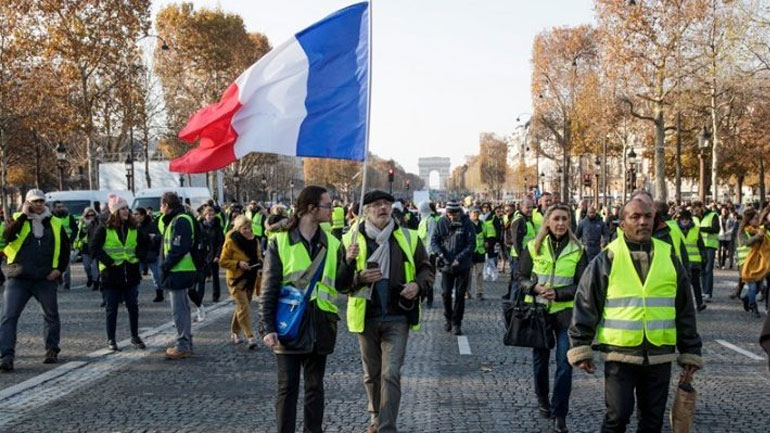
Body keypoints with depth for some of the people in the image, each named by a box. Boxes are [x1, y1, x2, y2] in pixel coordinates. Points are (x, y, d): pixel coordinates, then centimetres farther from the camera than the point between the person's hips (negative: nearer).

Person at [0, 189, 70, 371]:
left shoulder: (55, 224, 8)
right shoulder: (18, 219, 3)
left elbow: (65, 248, 13)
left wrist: (60, 268, 0)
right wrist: (23, 215, -18)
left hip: (46, 279, 2)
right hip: (18, 278, -2)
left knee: (51, 315, 12)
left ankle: (52, 350, 27)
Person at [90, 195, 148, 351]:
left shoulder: (134, 229, 7)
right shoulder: (104, 230, -6)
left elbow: (145, 243, 20)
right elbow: (94, 248, -9)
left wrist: (139, 256, 6)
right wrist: (108, 261, -14)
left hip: (131, 275, 4)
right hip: (111, 275, -4)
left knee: (133, 307, 7)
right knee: (112, 309, 4)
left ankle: (135, 337, 20)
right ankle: (111, 340, 14)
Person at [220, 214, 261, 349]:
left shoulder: (255, 241, 7)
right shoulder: (231, 242, -10)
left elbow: (258, 256, 19)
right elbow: (223, 261, -9)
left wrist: (259, 263, 1)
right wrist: (238, 264, -22)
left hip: (250, 279, 6)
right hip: (236, 279, -6)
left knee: (242, 307, 15)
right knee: (244, 307, -13)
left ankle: (235, 333, 30)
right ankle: (250, 337, -14)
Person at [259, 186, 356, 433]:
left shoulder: (332, 244, 7)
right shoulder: (280, 242, -4)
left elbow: (342, 286, 4)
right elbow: (269, 289, -4)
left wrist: (348, 262, -13)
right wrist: (267, 327, -11)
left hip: (319, 327, 3)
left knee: (315, 387, 12)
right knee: (287, 388, 2)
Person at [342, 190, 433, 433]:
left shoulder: (408, 238, 1)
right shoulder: (352, 239, -1)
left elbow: (426, 269, 10)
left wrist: (418, 284, -11)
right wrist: (360, 277, -20)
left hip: (397, 317, -1)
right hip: (366, 317, 1)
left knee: (391, 374, -10)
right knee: (372, 374, 16)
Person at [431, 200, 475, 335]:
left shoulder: (466, 223, -8)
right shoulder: (442, 222, -2)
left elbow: (471, 244, -9)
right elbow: (434, 240, 1)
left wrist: (459, 258, -18)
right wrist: (440, 253, -17)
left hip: (463, 265, -2)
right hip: (446, 264, 2)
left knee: (460, 295, 3)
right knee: (446, 293, 7)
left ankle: (457, 323, 12)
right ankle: (448, 319, 26)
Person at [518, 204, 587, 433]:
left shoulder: (577, 250, -2)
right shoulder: (533, 247, -1)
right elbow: (522, 278, 3)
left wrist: (558, 293, -18)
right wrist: (535, 287, -18)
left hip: (565, 311, -1)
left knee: (564, 364, -7)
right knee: (540, 359, 15)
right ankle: (542, 400, 38)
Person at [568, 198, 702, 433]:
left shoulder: (669, 258, 6)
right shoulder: (607, 259, -3)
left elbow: (685, 310, 12)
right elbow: (585, 306, -2)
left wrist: (690, 352, 12)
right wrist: (581, 348, -6)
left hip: (660, 355, 3)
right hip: (619, 354, -3)